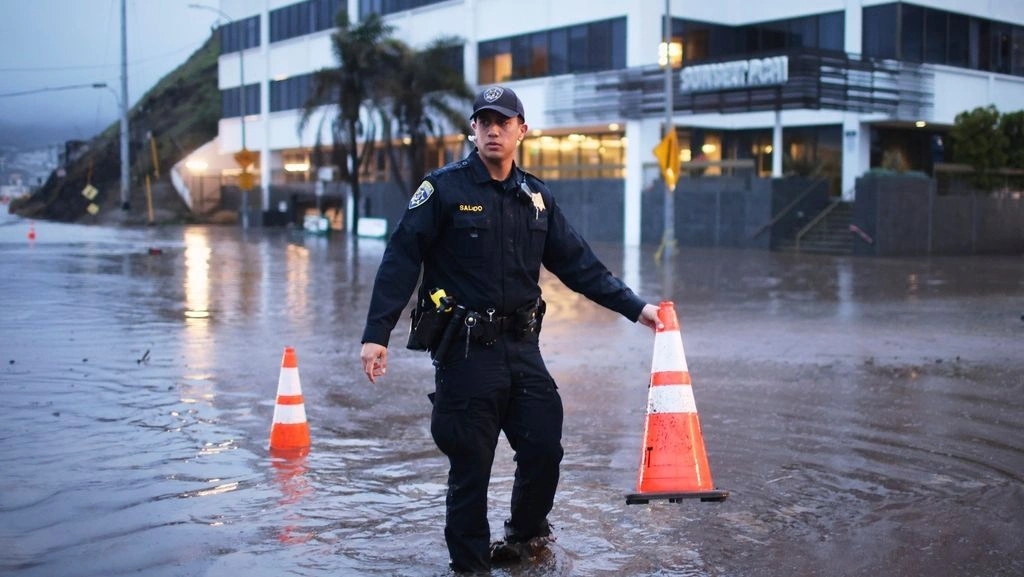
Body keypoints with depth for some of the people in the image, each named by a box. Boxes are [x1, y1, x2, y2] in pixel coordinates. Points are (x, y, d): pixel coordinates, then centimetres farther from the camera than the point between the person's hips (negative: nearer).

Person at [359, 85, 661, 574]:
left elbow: (577, 263, 14)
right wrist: (376, 334, -17)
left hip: (522, 346, 5)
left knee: (545, 447, 7)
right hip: (466, 350, -5)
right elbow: (400, 261, -9)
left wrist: (634, 307, 10)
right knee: (471, 466, 1)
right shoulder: (444, 189, -6)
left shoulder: (536, 197, 10)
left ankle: (525, 534, 34)